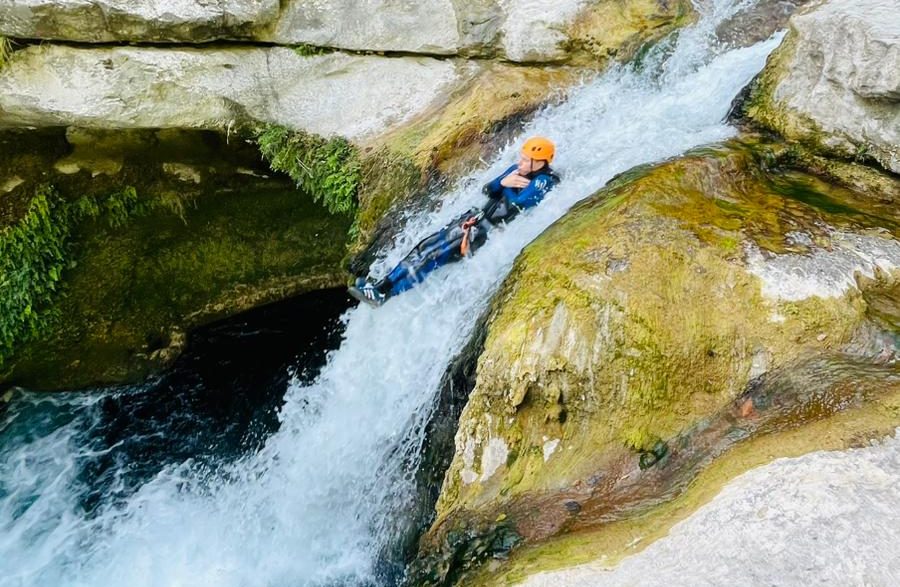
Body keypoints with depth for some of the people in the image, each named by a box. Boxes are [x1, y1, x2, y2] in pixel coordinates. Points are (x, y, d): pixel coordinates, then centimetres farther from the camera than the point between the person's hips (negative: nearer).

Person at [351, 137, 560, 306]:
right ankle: (382, 284, 6)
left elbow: (513, 208, -25)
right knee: (425, 246, 1)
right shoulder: (517, 170, 11)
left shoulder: (544, 182, -14)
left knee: (433, 255, -14)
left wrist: (507, 188, -7)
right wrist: (502, 183, -9)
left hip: (489, 230, -9)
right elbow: (486, 190, 10)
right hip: (477, 218, 9)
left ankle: (384, 294, -6)